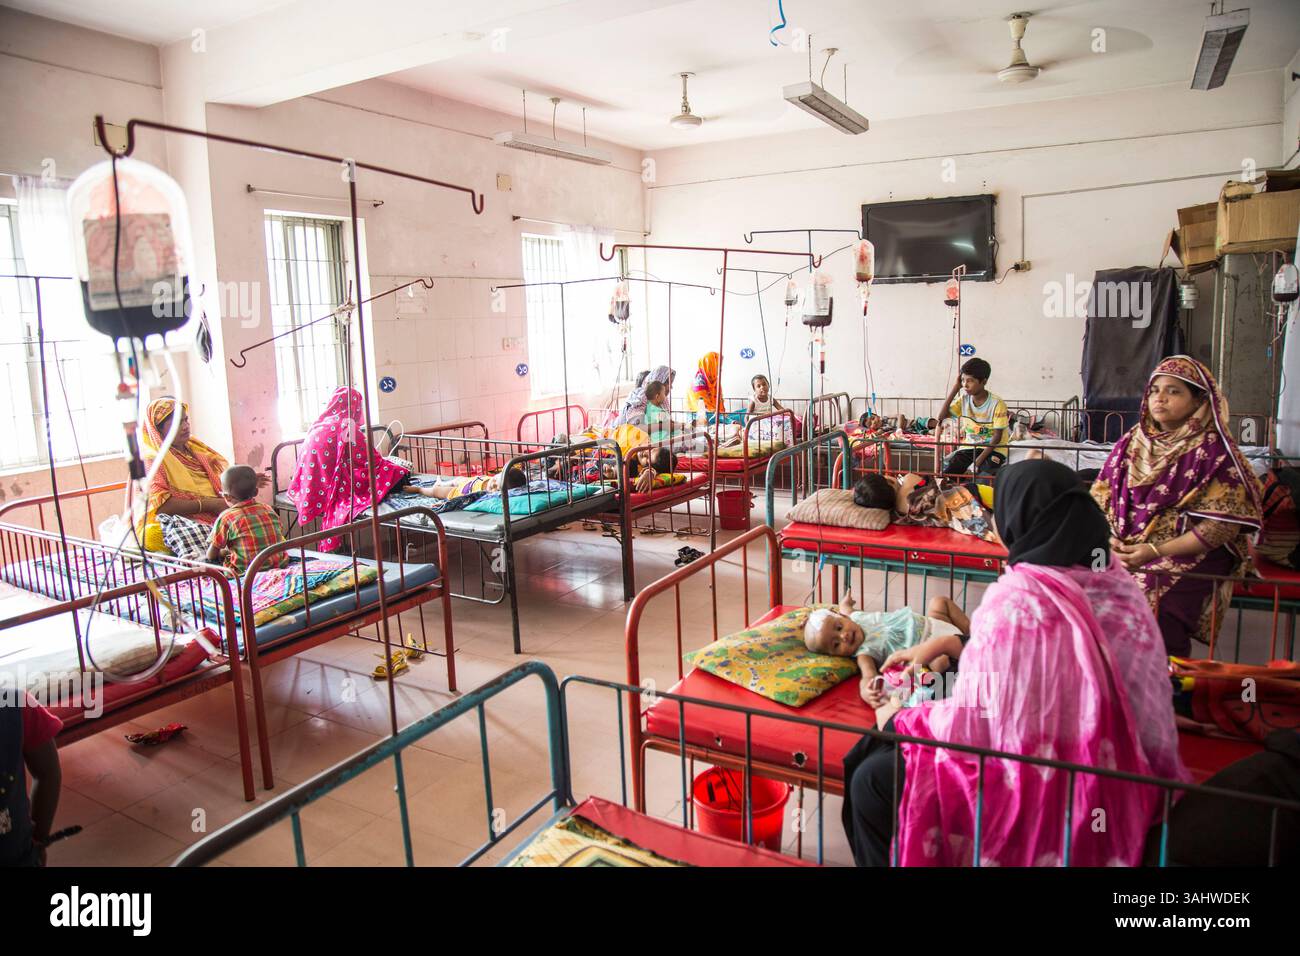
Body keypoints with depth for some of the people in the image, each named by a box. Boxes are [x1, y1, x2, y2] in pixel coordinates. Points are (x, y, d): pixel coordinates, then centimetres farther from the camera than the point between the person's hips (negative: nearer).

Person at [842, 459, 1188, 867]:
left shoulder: (1015, 597, -27)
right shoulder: (1116, 582, -3)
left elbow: (966, 726, -20)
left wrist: (896, 720, -1)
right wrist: (950, 644, 17)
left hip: (1047, 790, -8)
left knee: (870, 781, 5)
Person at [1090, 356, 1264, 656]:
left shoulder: (1214, 451, -2)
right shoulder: (1132, 441, 12)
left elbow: (1225, 525, -9)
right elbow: (1102, 499, 11)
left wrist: (1155, 550, -17)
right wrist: (1111, 541, -9)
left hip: (1187, 554, -4)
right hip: (1124, 550, 4)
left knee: (1155, 608, -29)